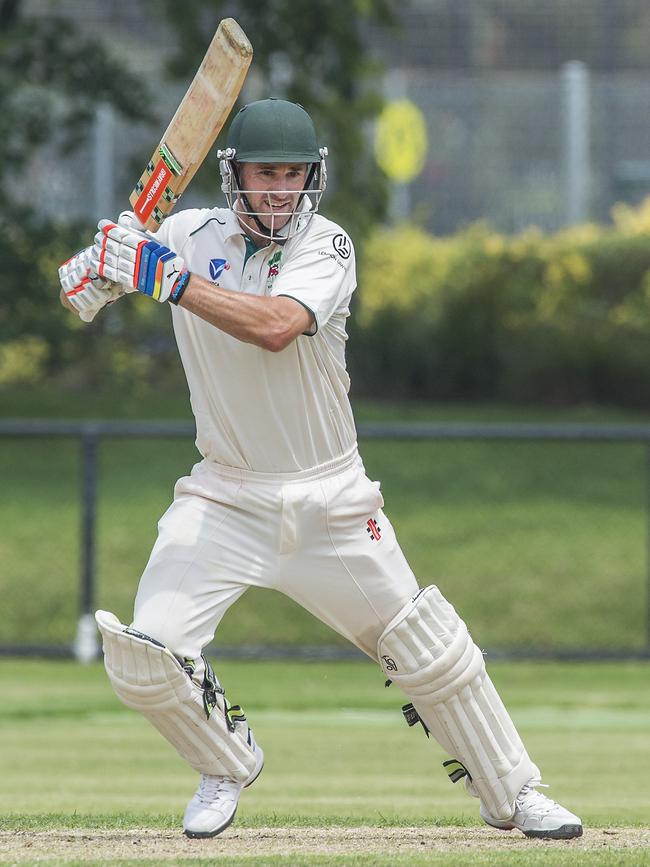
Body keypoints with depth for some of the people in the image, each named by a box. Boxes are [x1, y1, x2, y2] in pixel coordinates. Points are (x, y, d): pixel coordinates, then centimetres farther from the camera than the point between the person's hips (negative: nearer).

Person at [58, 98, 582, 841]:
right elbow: (79, 296, 5)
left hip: (329, 499, -1)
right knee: (144, 659, -13)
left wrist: (169, 279, -35)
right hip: (226, 496, 1)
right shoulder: (190, 235, -2)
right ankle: (227, 763, 16)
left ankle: (511, 794, 25)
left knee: (431, 652, 5)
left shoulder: (325, 246, -11)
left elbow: (275, 327, -31)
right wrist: (102, 264, -18)